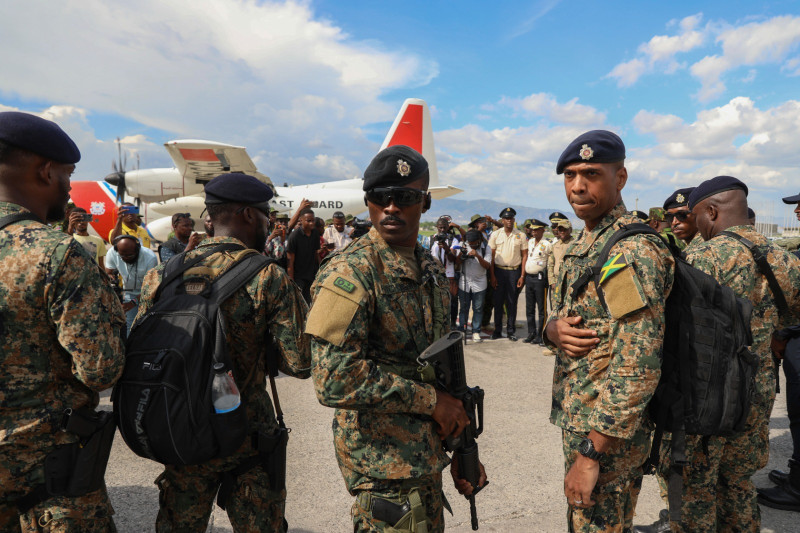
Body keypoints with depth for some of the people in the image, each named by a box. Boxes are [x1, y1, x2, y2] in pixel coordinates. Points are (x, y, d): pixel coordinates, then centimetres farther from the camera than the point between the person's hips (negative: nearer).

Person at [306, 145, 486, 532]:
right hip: (384, 461, -8)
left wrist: (461, 449, 13)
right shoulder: (349, 273, -18)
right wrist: (430, 400, -18)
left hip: (426, 454, 8)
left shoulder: (430, 268, 7)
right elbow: (335, 379, -26)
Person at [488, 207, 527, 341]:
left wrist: (522, 276, -2)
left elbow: (525, 256, 4)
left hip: (514, 271, 0)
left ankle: (511, 330, 15)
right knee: (498, 301, 4)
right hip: (499, 270, 0)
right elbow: (491, 255, 3)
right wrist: (492, 275, -3)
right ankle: (497, 330, 15)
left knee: (512, 302, 5)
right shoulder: (495, 234, 3)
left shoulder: (520, 235, 3)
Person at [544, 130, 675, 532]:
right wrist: (555, 329, -9)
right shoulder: (582, 246, 9)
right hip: (576, 422, 9)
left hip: (608, 433, -9)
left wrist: (592, 455, -23)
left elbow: (638, 368, -25)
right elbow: (559, 313, 16)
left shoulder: (634, 251, -21)